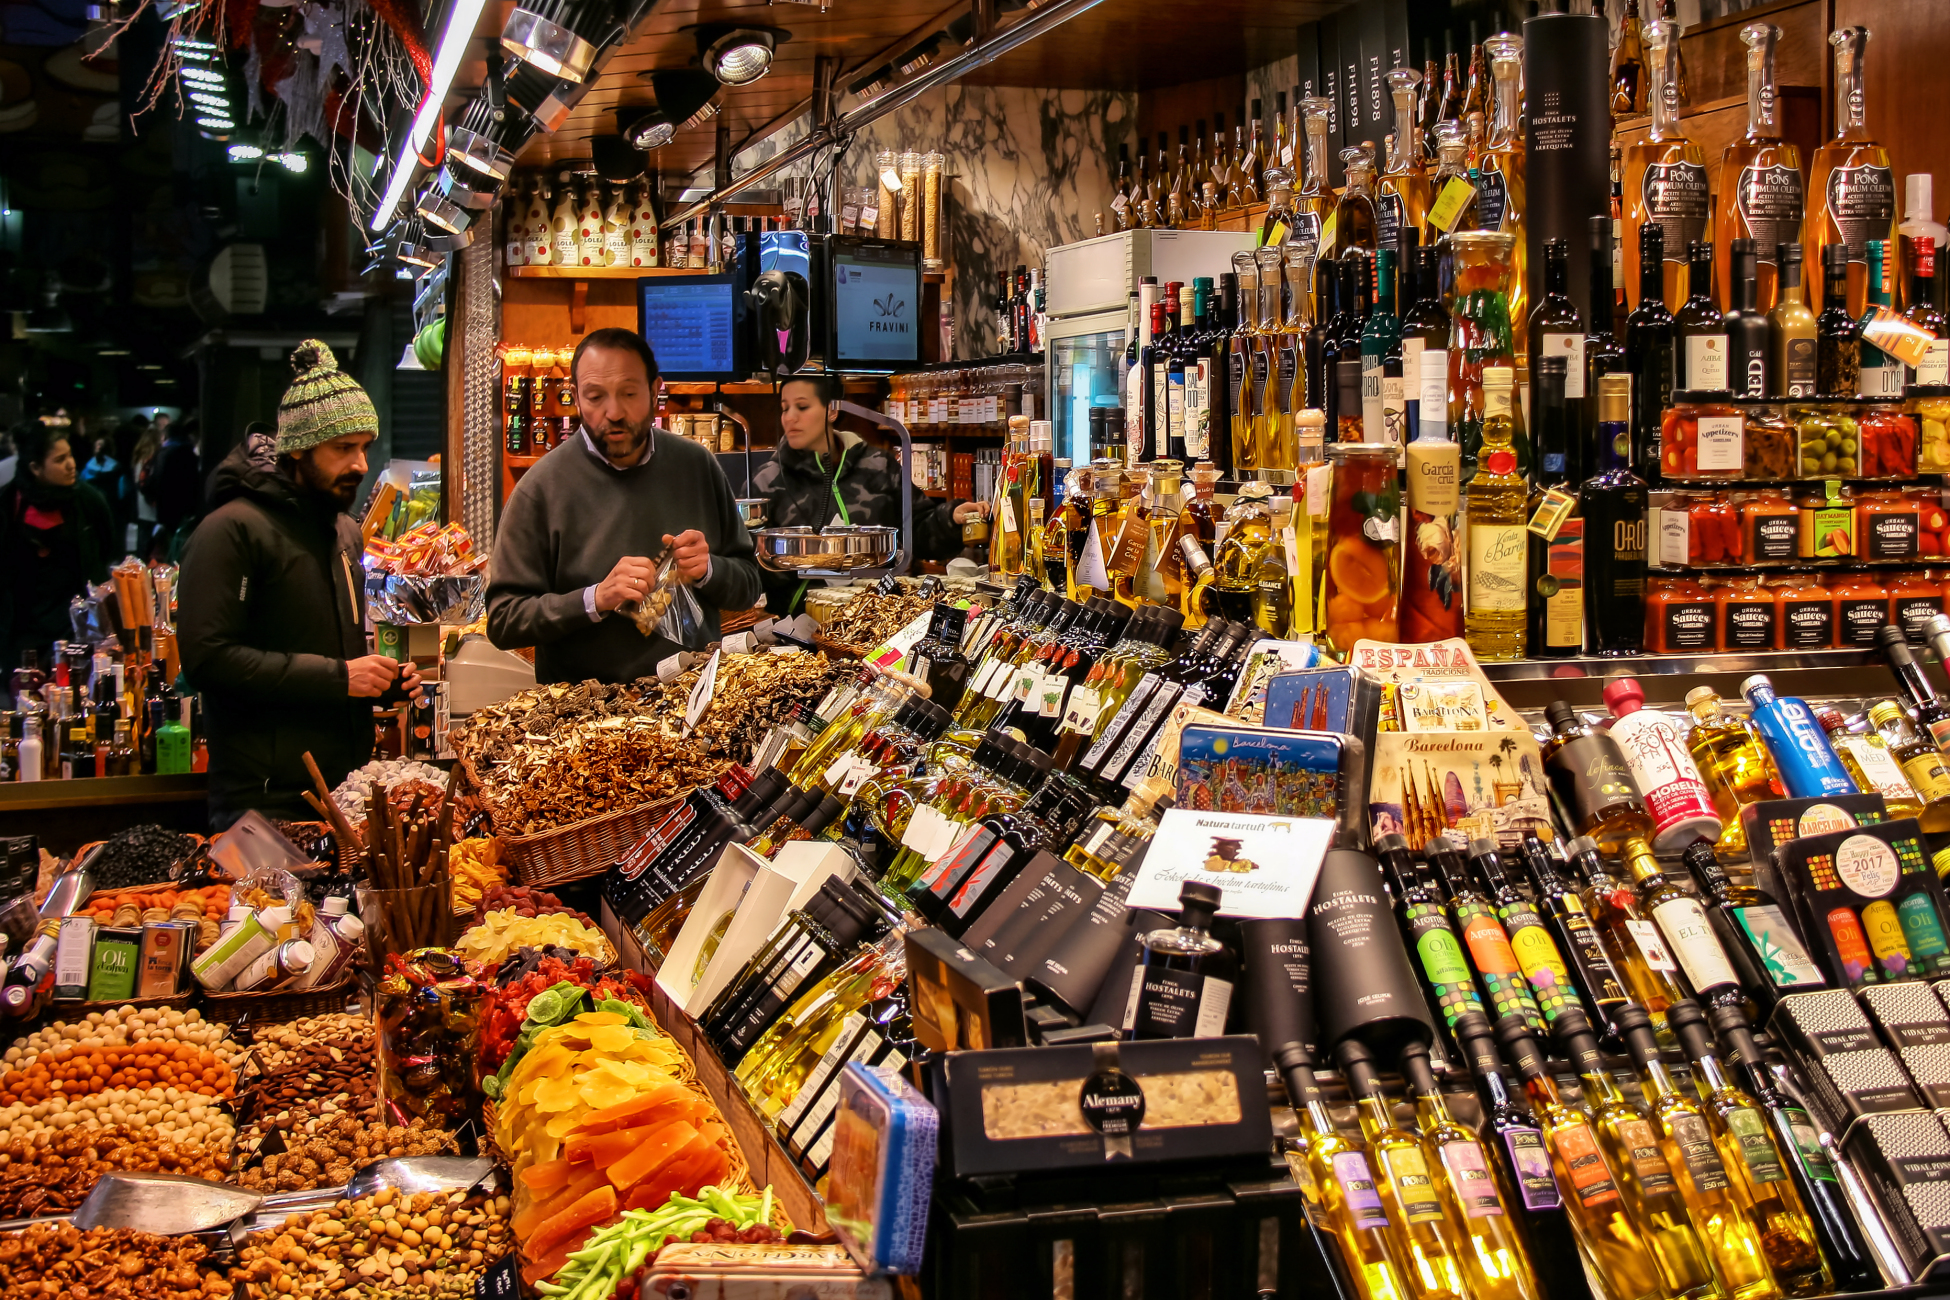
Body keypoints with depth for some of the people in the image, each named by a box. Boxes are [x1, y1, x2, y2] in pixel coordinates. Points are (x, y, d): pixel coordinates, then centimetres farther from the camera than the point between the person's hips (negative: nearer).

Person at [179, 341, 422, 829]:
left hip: (348, 789, 8)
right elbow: (207, 657, -20)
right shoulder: (232, 530, -10)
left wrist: (382, 680, 8)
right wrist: (336, 677, -19)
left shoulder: (346, 533, 18)